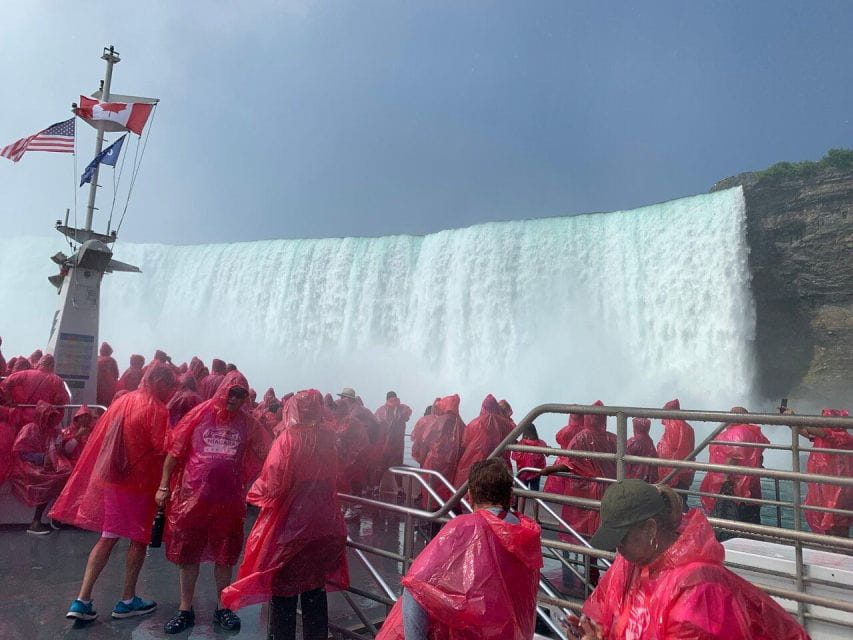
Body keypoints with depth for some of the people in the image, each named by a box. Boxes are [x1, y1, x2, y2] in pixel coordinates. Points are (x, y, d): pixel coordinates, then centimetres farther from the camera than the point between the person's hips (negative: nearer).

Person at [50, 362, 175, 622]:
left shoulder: (121, 401, 7)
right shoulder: (157, 410, -15)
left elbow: (100, 441, 13)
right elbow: (163, 451, -18)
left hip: (110, 479, 7)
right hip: (139, 483, -7)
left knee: (107, 538, 15)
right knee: (139, 539, 9)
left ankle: (82, 600, 11)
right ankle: (127, 601, 19)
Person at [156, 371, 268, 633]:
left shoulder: (248, 423, -3)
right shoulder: (200, 414, -6)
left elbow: (265, 455, 1)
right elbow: (174, 450, -1)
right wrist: (163, 486, -1)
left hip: (229, 499, 1)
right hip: (192, 495, 0)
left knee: (225, 555, 14)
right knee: (187, 553, 12)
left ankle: (222, 608, 30)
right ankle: (185, 609, 29)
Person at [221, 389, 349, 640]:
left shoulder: (288, 439, -13)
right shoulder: (327, 439, 2)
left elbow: (273, 487, -16)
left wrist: (256, 492, 2)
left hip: (289, 526, -5)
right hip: (322, 527, 5)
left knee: (284, 593, 9)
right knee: (315, 591, 16)